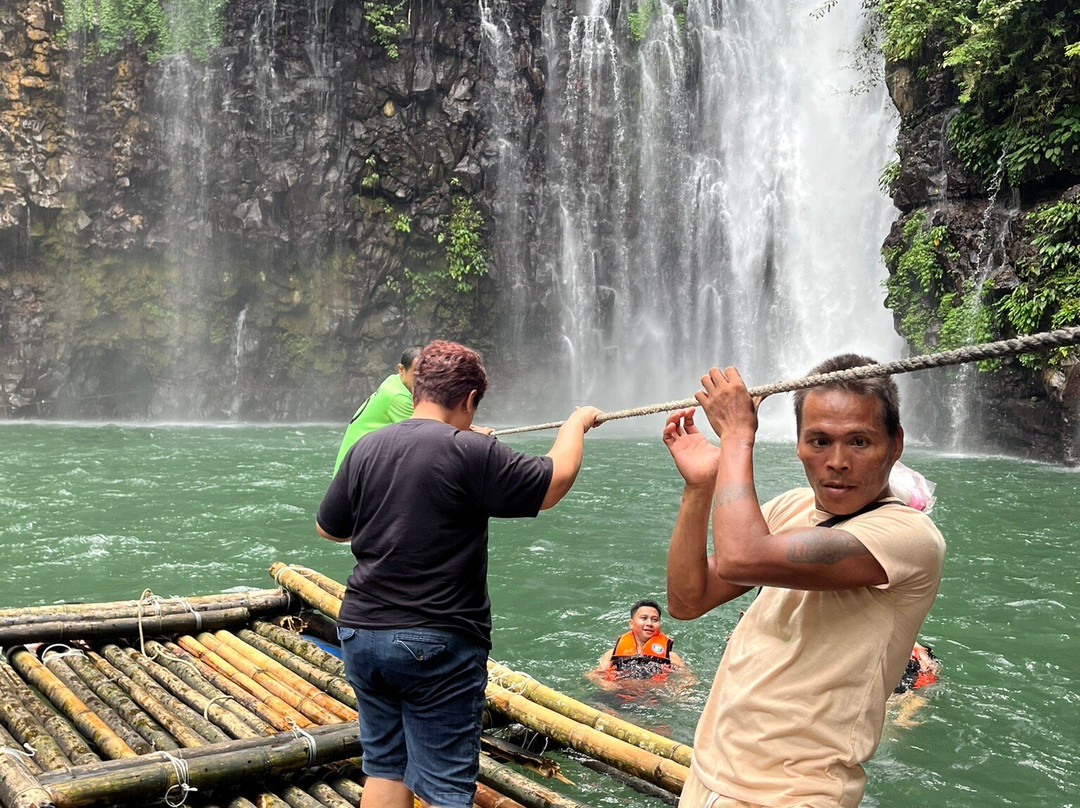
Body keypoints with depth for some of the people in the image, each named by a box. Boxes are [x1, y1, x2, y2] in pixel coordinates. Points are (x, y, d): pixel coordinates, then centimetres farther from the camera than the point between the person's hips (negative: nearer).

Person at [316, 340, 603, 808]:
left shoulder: (365, 449, 3)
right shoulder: (470, 452, -15)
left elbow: (327, 528, 14)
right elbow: (554, 481, -9)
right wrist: (577, 423, 8)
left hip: (361, 632, 6)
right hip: (438, 646, -6)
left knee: (385, 769, 17)